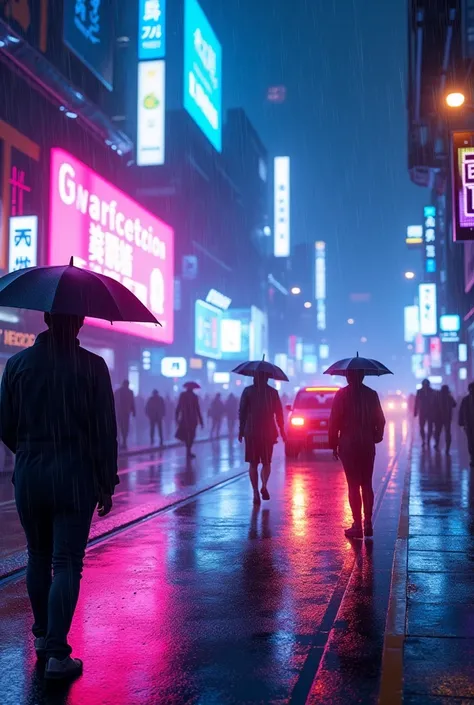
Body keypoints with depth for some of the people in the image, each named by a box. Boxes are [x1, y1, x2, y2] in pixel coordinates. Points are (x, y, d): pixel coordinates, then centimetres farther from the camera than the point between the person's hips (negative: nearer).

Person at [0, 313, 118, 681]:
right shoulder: (92, 366, -8)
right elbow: (105, 432, -7)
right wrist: (107, 484, 1)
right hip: (76, 478, -3)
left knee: (39, 557, 19)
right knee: (67, 564, 2)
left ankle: (42, 637, 32)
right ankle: (57, 654, 1)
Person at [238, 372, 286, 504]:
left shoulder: (248, 391, -2)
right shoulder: (273, 392, 1)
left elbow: (242, 412, -2)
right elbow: (279, 413, 2)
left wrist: (241, 430, 5)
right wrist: (282, 430, 9)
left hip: (251, 432, -1)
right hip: (268, 432, 1)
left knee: (253, 464, 8)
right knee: (266, 462, 13)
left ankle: (255, 493, 1)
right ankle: (264, 486, -12)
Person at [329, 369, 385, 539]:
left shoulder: (342, 394, -7)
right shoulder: (372, 394, 4)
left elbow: (334, 421, -9)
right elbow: (380, 420, 5)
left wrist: (333, 444, -3)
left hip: (348, 445, -4)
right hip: (368, 445, 4)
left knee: (353, 485, 0)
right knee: (367, 485, 13)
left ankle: (357, 525, 1)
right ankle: (368, 524, 14)